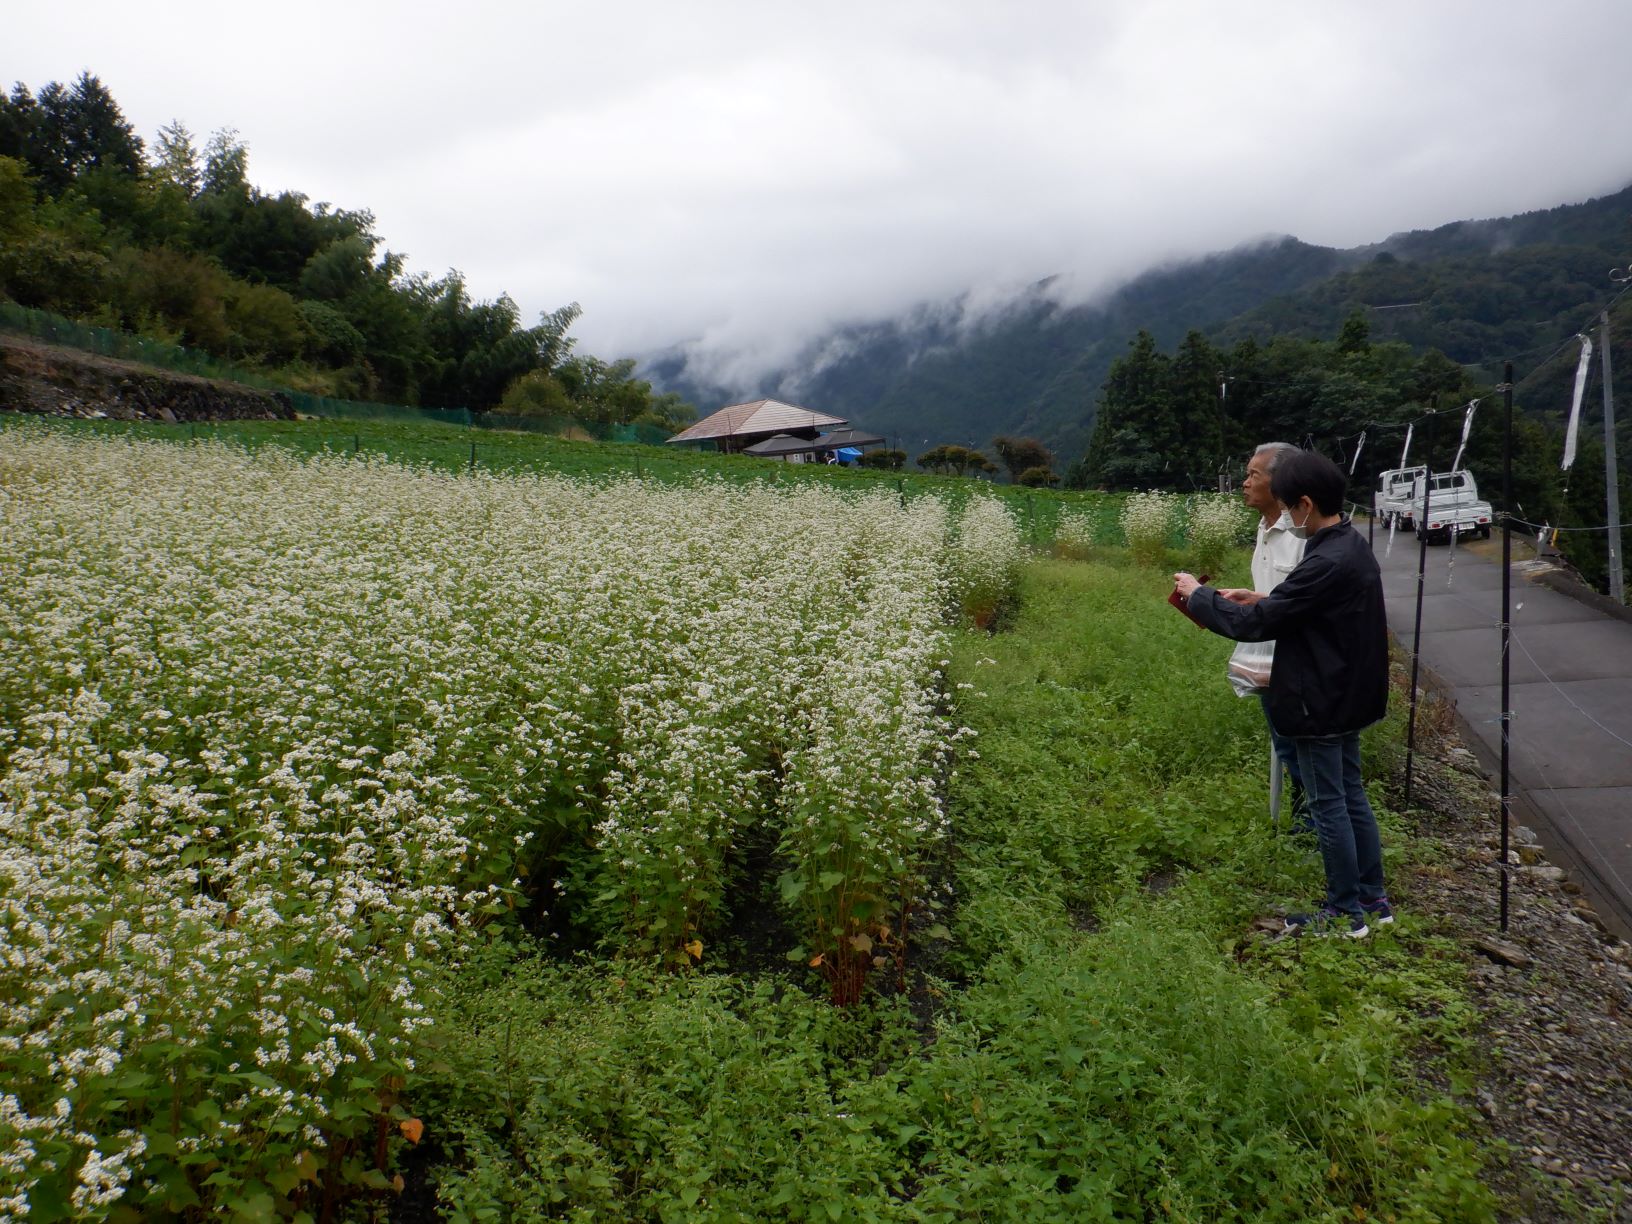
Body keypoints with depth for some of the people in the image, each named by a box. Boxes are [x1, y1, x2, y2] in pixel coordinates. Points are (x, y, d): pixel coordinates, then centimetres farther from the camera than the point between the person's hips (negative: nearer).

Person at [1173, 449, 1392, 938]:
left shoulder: (1327, 563, -26)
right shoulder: (1353, 545, 5)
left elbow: (1254, 624, -23)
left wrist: (1198, 596, -11)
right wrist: (1262, 600, 6)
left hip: (1320, 705, -10)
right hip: (1348, 697, 10)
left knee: (1329, 805, 3)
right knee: (1352, 797, 18)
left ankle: (1346, 912, 15)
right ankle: (1373, 899, 29)